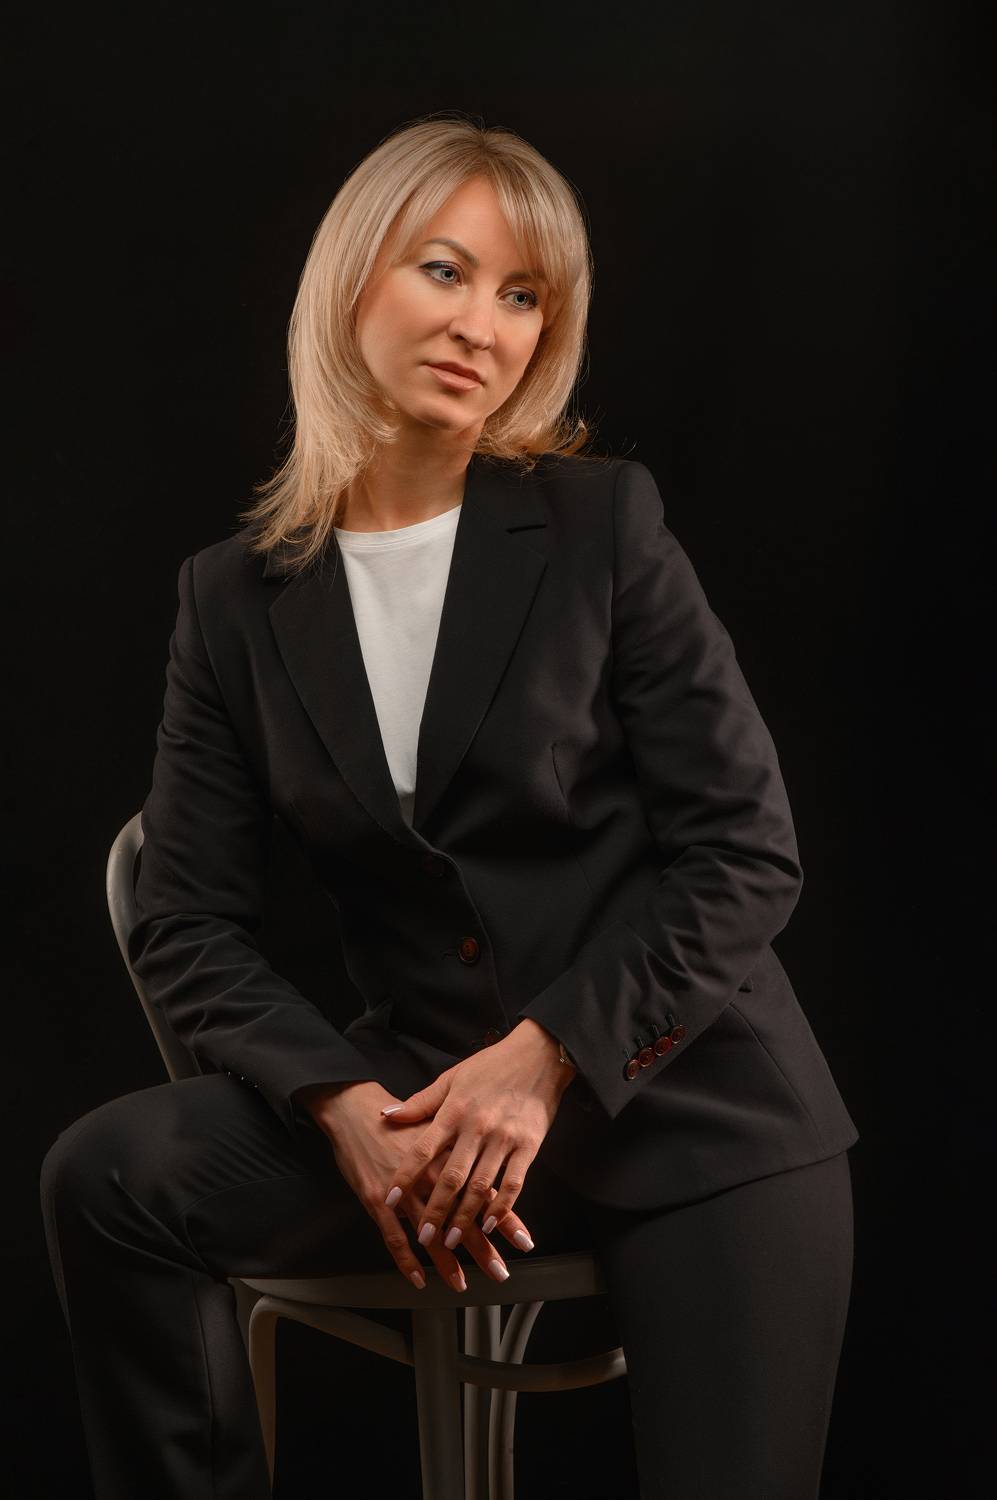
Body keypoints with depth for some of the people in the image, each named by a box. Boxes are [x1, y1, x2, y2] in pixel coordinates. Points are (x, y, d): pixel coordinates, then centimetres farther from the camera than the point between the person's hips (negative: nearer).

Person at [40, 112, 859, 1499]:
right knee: (107, 1175, -18)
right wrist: (344, 1103, -15)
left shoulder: (601, 525, -4)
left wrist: (548, 1059, -16)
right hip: (425, 1085, 2)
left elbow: (747, 853, -6)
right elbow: (188, 923, 2)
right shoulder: (238, 595, 4)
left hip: (687, 1098, -2)